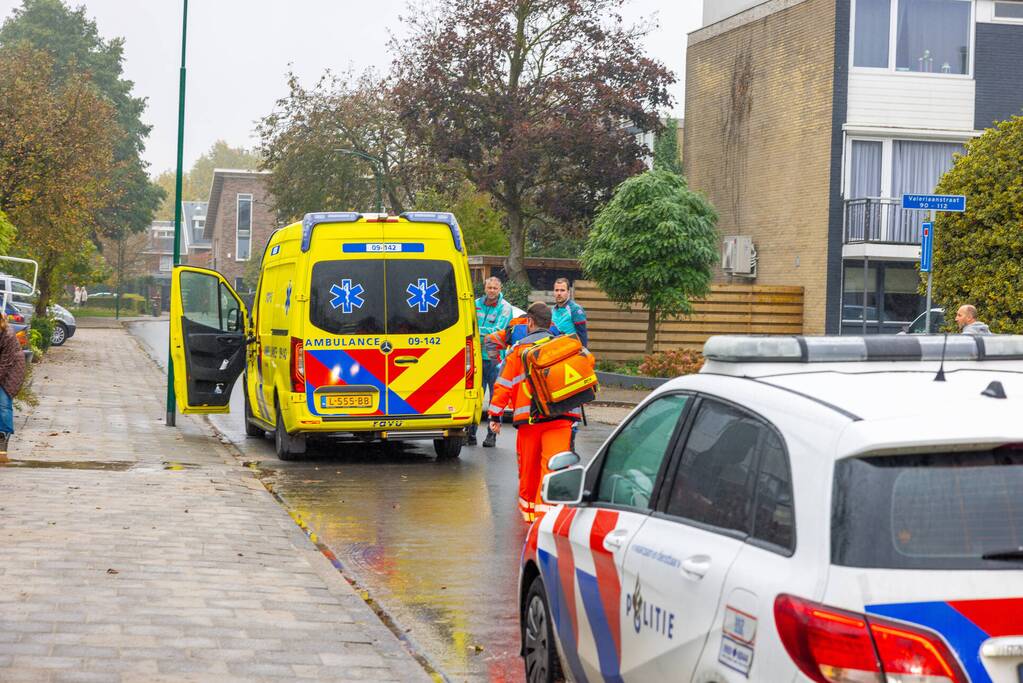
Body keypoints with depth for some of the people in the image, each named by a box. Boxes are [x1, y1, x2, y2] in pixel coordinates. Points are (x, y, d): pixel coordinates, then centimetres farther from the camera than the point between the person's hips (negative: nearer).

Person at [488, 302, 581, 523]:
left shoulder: (518, 350, 7)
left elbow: (504, 385, 3)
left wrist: (495, 415, 7)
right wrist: (574, 416, 25)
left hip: (528, 417, 0)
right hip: (560, 418, 0)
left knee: (529, 466, 14)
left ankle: (528, 507, 31)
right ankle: (545, 510, -20)